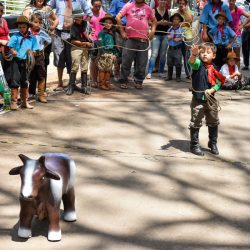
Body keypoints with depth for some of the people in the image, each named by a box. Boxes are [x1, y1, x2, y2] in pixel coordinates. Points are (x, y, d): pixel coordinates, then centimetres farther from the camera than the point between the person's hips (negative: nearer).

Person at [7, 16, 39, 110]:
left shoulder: (32, 38, 3)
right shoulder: (15, 36, -4)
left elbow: (35, 49, 5)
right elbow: (10, 46, -12)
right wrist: (13, 51, -31)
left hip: (26, 61, 3)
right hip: (16, 61, -3)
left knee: (25, 82, 15)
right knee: (15, 81, -7)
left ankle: (25, 101, 27)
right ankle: (14, 102, 0)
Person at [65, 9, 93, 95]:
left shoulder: (85, 23, 3)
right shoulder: (73, 27, -10)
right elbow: (73, 41, -12)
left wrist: (90, 39, 2)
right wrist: (85, 43, -14)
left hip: (85, 48, 5)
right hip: (76, 48, -5)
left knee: (84, 68, 8)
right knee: (75, 67, -7)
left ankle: (84, 86, 15)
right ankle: (71, 86, 0)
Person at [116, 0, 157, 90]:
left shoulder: (148, 8, 11)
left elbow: (154, 21, 21)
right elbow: (118, 17, 3)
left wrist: (152, 31, 6)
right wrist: (122, 31, -1)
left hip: (144, 39, 2)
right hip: (130, 39, -2)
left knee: (142, 63, 4)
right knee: (126, 61, -1)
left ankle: (138, 81, 15)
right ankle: (123, 81, 8)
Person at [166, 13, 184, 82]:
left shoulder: (181, 29, -5)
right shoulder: (170, 29, 8)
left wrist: (179, 39, -24)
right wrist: (168, 37, -6)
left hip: (177, 48, -5)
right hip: (170, 48, 5)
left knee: (178, 63, -1)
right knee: (169, 63, 12)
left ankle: (178, 77, 8)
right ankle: (169, 76, 22)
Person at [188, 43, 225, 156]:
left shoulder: (214, 69, 1)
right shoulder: (198, 64, -10)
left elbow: (218, 83, 6)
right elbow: (192, 62, -33)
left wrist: (212, 90, -13)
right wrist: (194, 53, -53)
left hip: (210, 99, 4)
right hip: (198, 99, -4)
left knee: (213, 122, 16)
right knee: (195, 123, 2)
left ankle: (213, 143, 33)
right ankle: (194, 145, 15)